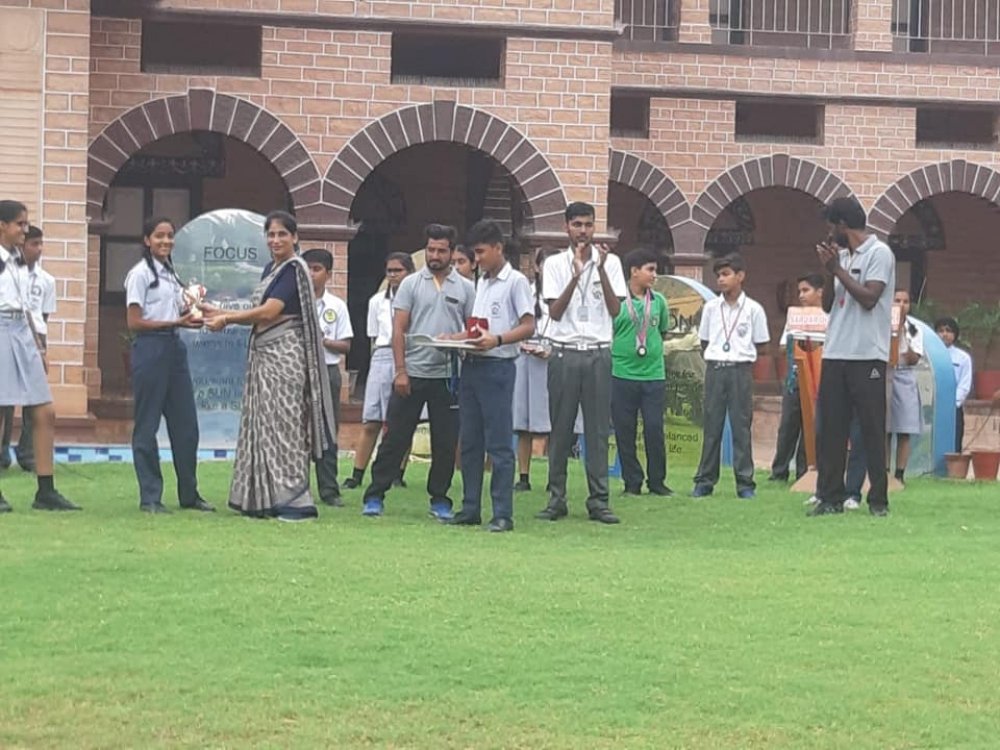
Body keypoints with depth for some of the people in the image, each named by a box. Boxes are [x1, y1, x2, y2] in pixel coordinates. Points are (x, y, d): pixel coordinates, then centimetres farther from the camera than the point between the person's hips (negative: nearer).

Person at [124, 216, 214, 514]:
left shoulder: (170, 273, 16)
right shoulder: (140, 274, -6)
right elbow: (134, 322, -11)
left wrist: (190, 318, -2)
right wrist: (174, 323, -17)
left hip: (174, 347, 8)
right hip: (150, 348, -8)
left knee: (185, 423, 8)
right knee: (147, 425, -1)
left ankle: (189, 493, 16)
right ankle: (150, 497, 4)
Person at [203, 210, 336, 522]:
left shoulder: (294, 270, -10)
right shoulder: (271, 269, 16)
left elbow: (268, 312, -16)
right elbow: (260, 314, 15)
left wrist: (226, 319, -8)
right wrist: (220, 312, 9)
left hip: (284, 356, -9)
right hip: (264, 356, 9)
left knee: (282, 425, -9)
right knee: (262, 426, 7)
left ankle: (296, 501, -6)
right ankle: (264, 500, 10)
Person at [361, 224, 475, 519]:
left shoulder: (465, 288, 7)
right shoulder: (411, 284, 4)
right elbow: (398, 329, 0)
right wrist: (400, 370, -8)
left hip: (447, 375, 1)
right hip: (412, 372, -1)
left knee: (445, 442, 5)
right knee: (395, 436, 0)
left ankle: (440, 499, 15)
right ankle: (375, 496, 4)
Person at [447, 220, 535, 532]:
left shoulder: (515, 281, -5)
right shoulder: (481, 282, 18)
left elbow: (529, 326, -10)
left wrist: (497, 339, -24)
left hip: (498, 367, -8)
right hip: (471, 365, 8)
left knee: (499, 444, -6)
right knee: (469, 442, 9)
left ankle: (503, 514, -5)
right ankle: (470, 509, 15)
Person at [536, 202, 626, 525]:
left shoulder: (610, 262, 6)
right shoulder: (555, 264, 5)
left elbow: (615, 309, -3)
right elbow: (555, 311, -5)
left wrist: (601, 269, -13)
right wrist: (576, 274, -15)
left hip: (598, 353, 0)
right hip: (565, 353, 0)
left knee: (598, 428, 0)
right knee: (560, 428, 1)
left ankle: (598, 500, 3)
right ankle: (556, 499, 6)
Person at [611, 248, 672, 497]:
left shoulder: (658, 301, 7)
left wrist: (651, 349, 12)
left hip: (654, 375, 2)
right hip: (622, 375, -2)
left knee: (655, 429, 0)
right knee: (625, 431, 2)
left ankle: (657, 481, 11)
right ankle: (632, 482, 11)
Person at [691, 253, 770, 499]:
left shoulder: (753, 309, -1)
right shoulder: (711, 307, 7)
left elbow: (759, 343, 6)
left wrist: (742, 358, 1)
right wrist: (714, 358, 7)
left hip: (740, 370, -2)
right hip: (714, 368, 2)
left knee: (741, 426, -1)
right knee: (711, 425, 4)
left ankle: (745, 483, 3)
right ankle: (704, 480, 9)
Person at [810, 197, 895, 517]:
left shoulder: (879, 253, -5)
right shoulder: (842, 256, 17)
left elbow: (869, 298, -15)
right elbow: (828, 304, 16)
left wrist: (838, 269, -10)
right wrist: (828, 272, 0)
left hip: (867, 356, -7)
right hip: (834, 355, 7)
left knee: (872, 430, -3)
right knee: (830, 429, 4)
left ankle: (878, 499, 2)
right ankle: (830, 497, 7)